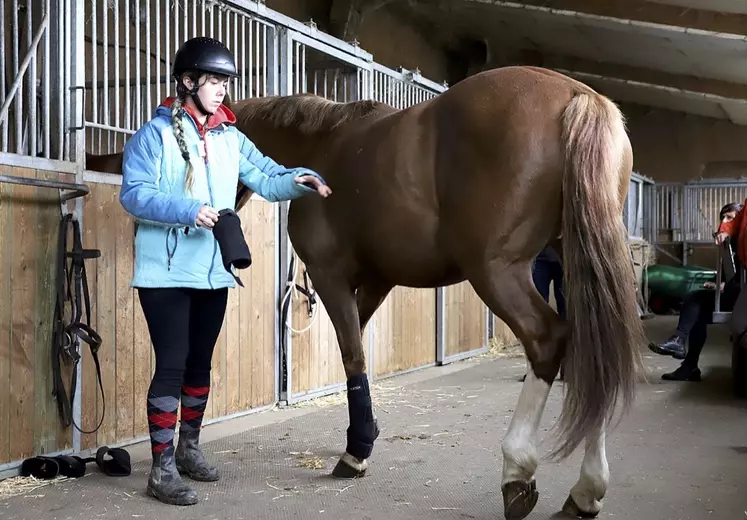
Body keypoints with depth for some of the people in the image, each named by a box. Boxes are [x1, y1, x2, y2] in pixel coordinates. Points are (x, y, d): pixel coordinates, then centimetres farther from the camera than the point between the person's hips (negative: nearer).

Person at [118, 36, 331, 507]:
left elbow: (267, 178, 8)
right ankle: (162, 468, 4)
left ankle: (188, 448, 32)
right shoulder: (157, 134, -7)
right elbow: (133, 193, -14)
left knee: (200, 364, 15)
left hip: (214, 271, 6)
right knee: (172, 365, -6)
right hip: (167, 272, -6)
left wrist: (301, 179, -12)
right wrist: (187, 211, -26)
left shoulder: (231, 138, 9)